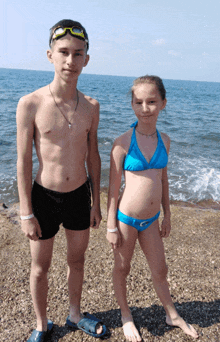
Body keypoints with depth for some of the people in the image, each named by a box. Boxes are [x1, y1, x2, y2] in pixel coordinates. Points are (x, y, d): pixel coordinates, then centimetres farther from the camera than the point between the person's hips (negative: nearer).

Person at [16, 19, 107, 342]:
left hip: (80, 195, 4)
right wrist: (26, 213, -10)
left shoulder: (91, 106, -3)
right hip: (45, 196, -3)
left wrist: (96, 203, 7)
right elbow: (23, 162, -11)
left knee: (77, 260, 21)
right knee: (40, 268, 14)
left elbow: (93, 156, 5)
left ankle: (75, 315, 47)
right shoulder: (30, 104, -15)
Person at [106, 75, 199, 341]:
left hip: (151, 219, 5)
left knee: (160, 270, 21)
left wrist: (167, 215, 14)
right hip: (126, 218, -4)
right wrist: (111, 227, -7)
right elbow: (113, 188, -10)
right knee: (122, 269, 17)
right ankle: (126, 316, 43)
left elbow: (163, 179, 10)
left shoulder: (164, 140, 0)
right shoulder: (123, 143, -16)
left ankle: (172, 315, 46)